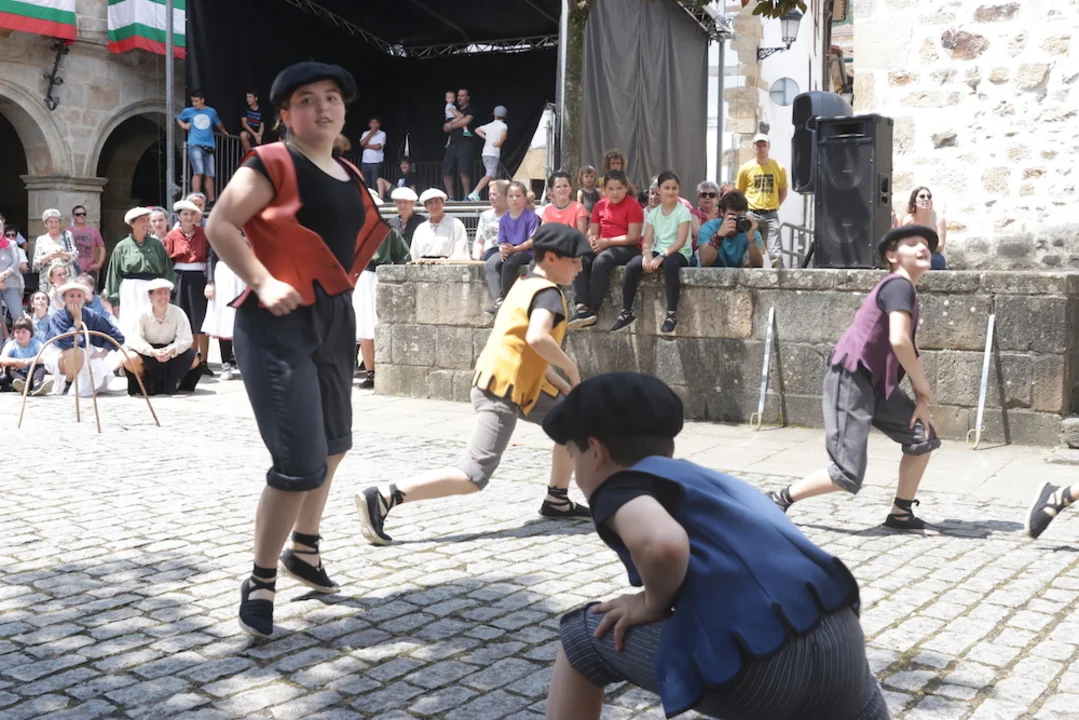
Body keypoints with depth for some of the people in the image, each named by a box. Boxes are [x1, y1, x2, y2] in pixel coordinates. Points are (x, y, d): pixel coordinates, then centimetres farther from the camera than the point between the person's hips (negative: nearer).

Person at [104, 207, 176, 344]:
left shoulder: (157, 245, 7)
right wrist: (114, 300, 3)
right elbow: (115, 275, 6)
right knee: (131, 329, -2)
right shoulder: (122, 247, 4)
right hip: (130, 293, -1)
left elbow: (167, 271, 10)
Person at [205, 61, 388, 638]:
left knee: (332, 445, 20)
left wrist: (337, 289, 13)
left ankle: (304, 550, 42)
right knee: (301, 463, -13)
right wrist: (263, 283, -22)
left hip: (334, 319, 9)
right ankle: (260, 580, 7)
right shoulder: (272, 163, -10)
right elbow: (220, 227, -14)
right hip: (278, 323, -9)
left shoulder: (350, 176, 12)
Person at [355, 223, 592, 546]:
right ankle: (381, 499, -19)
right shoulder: (548, 292, -12)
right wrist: (571, 367, -16)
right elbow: (537, 338, -32)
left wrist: (561, 383, 17)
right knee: (473, 476, -13)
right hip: (502, 390, -10)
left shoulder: (526, 284, 16)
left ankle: (557, 501, 28)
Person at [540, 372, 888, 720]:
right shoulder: (717, 480, 32)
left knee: (581, 637, 14)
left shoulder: (622, 485, 7)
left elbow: (663, 543, -17)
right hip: (842, 648, 7)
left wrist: (651, 604, 4)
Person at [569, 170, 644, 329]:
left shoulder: (633, 206, -3)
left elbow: (634, 237, -10)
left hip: (628, 249, -6)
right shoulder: (600, 206, 15)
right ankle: (582, 308, -38)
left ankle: (592, 311, -32)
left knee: (602, 260, -36)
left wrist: (607, 242, -16)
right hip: (602, 247, 6)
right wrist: (592, 239, -10)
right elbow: (592, 232, 15)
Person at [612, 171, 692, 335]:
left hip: (679, 253, -5)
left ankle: (672, 314, -34)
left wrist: (662, 256, -23)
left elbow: (681, 241, -13)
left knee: (669, 264, -40)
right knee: (631, 266, -21)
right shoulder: (653, 213, 11)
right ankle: (627, 312, -8)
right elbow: (647, 240, 6)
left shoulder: (683, 211, -4)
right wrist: (647, 254, -17)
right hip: (658, 252, 5)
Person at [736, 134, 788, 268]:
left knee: (776, 254, -6)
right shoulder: (746, 168, 3)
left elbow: (783, 191, 14)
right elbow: (738, 193, 9)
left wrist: (773, 206, 5)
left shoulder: (779, 168, 5)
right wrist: (746, 209, 1)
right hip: (751, 215, 0)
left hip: (771, 215, 0)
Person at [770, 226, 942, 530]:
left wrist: (921, 402, 4)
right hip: (850, 380, -10)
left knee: (923, 436, 9)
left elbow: (911, 351, 15)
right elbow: (899, 341, -25)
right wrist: (923, 387, -10)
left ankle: (900, 514, 18)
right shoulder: (899, 285, -13)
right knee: (848, 475, -11)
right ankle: (782, 499, 6)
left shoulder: (905, 291, 17)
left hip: (876, 382, 10)